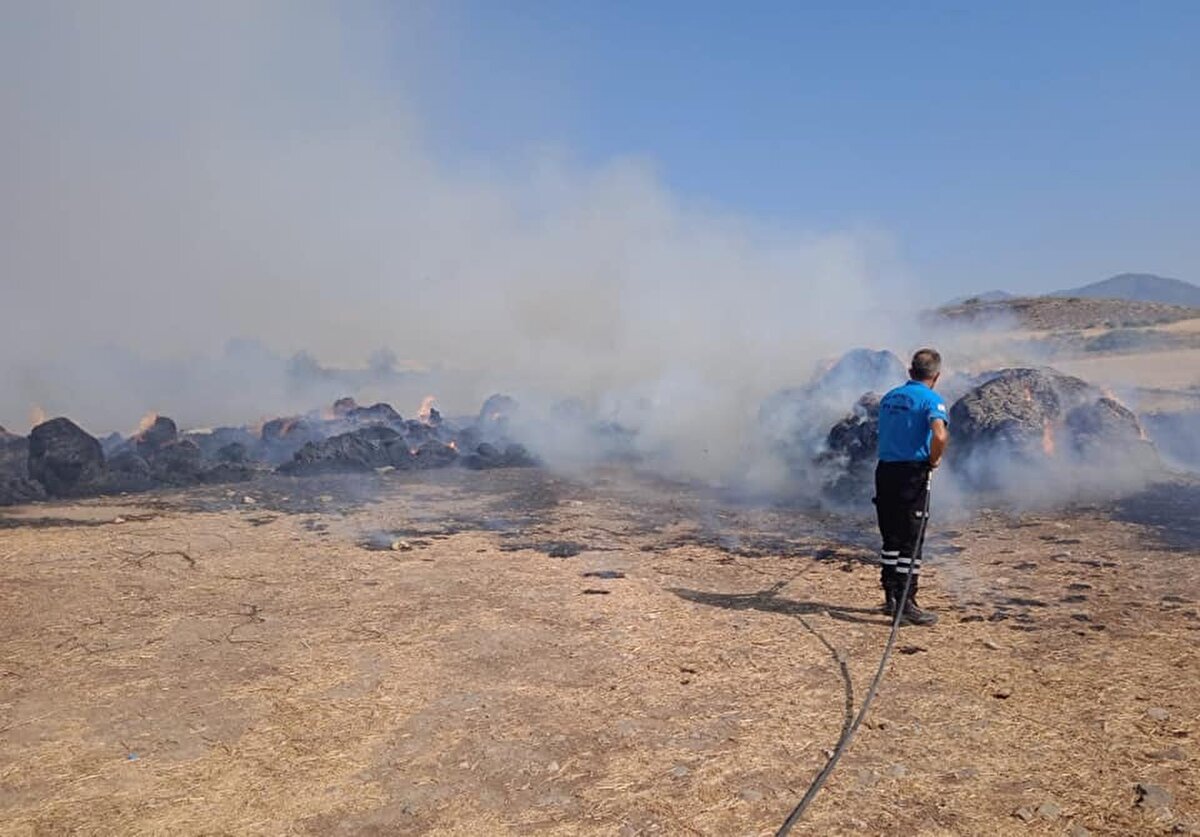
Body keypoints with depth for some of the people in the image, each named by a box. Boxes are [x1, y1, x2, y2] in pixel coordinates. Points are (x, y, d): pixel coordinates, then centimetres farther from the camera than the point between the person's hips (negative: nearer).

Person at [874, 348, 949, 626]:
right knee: (911, 541, 0)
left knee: (891, 538, 14)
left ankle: (891, 599, 21)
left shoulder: (889, 397, 13)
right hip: (912, 473, -6)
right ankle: (905, 605, 2)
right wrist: (934, 460, -8)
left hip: (884, 470, 6)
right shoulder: (931, 399, -8)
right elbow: (940, 435, -25)